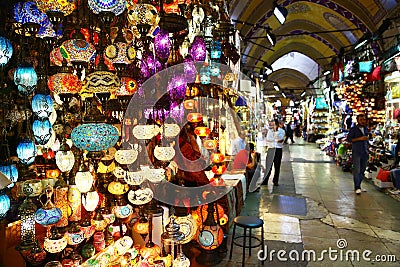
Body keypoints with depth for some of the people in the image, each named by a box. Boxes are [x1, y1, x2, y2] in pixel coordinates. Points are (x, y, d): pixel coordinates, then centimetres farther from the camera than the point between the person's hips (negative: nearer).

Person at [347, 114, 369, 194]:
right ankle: (357, 187, -4)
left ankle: (358, 186, 20)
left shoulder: (366, 129, 15)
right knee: (357, 170, -8)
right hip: (356, 152, -6)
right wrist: (360, 138, -17)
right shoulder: (353, 129, -4)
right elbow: (349, 139, -11)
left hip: (365, 152, 6)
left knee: (362, 170, 10)